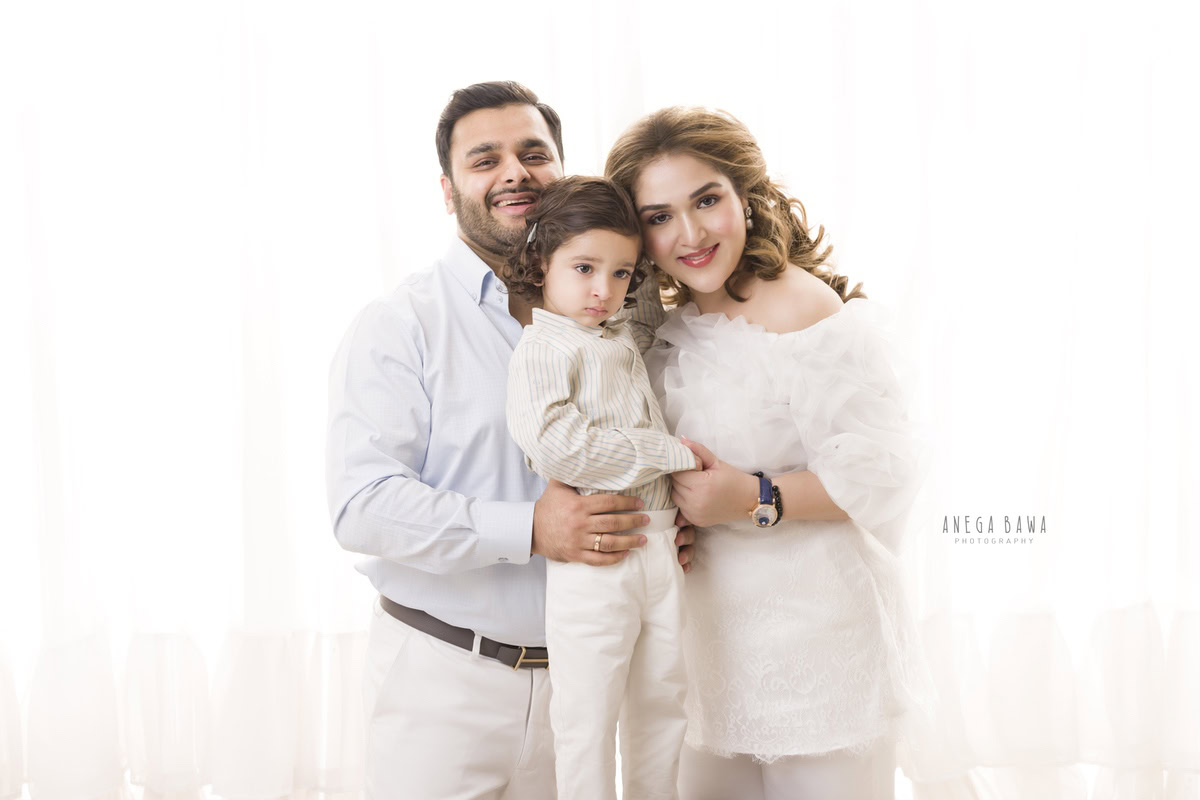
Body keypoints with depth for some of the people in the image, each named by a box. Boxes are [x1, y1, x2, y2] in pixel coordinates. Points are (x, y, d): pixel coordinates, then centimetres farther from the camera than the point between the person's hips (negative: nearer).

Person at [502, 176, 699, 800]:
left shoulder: (626, 337, 15)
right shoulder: (543, 347, -10)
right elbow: (561, 447, -24)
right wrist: (673, 452, -17)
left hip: (659, 548, 8)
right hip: (592, 557, -8)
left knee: (662, 703, 17)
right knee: (588, 719, 2)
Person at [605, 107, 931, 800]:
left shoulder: (802, 312, -17)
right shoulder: (676, 329, 9)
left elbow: (882, 475, -20)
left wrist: (758, 499, -25)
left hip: (821, 638, -7)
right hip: (718, 635, 8)